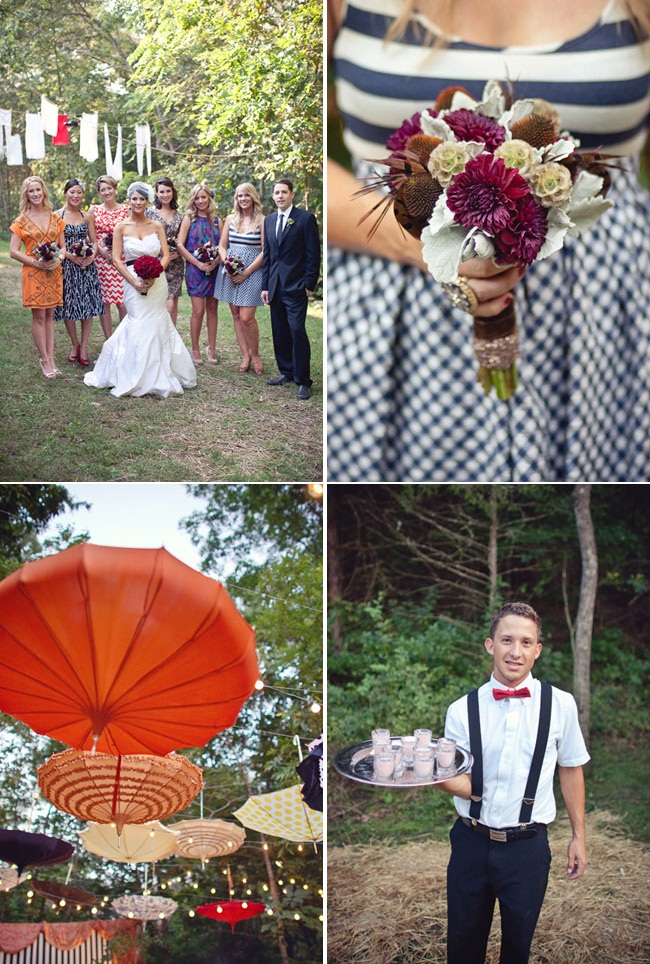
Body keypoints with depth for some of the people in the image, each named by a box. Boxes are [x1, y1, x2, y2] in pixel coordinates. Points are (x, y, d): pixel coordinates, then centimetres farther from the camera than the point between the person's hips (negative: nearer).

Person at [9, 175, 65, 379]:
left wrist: (58, 260, -10)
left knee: (49, 315, 7)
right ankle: (45, 361, 4)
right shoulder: (22, 221, -2)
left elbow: (63, 246, 12)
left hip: (54, 273, 3)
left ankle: (50, 359, 11)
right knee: (38, 317, -1)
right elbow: (13, 251, -5)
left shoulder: (55, 219, 7)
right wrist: (36, 263, -15)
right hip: (33, 274, -3)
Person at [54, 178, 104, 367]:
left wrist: (92, 255, -8)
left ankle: (83, 347, 8)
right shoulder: (57, 216, -3)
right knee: (69, 306, 3)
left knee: (88, 305, -1)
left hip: (86, 266, 3)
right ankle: (75, 344, 21)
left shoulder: (87, 216, 9)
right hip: (66, 266, -2)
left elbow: (94, 241, 12)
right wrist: (71, 256, -16)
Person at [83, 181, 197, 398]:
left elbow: (166, 256, 4)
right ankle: (138, 378, 5)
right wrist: (134, 282, -12)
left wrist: (154, 275, -14)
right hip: (133, 281, -2)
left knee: (155, 327, 3)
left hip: (156, 281, 2)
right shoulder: (121, 227, 3)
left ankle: (156, 376, 16)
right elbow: (117, 259, -2)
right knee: (138, 327, -6)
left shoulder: (156, 226, 7)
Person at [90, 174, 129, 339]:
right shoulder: (94, 210, 7)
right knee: (103, 302, 1)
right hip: (100, 260, 0)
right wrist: (102, 251, -10)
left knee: (123, 303, -7)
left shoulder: (126, 209, 7)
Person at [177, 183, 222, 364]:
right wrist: (198, 263, -12)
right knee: (198, 311, -6)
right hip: (195, 270, -3)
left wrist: (215, 262, -11)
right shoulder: (189, 218, 1)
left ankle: (212, 349, 12)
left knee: (212, 309, 6)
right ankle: (195, 349, 4)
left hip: (214, 269, 3)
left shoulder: (216, 220, 10)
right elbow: (180, 245, -5)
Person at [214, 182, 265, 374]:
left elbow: (265, 251, -7)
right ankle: (245, 356, 11)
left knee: (246, 317, -12)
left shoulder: (262, 221, -3)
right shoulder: (230, 219, 10)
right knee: (236, 315, 4)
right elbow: (222, 246, 12)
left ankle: (255, 355, 5)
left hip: (252, 271, -5)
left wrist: (246, 272, -12)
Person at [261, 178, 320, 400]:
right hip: (275, 287, 6)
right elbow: (267, 255, 16)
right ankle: (287, 372, 20)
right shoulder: (269, 221, 14)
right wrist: (265, 286, 11)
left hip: (296, 286, -6)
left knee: (297, 331, -10)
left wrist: (309, 284, -10)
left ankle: (303, 381, -6)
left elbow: (313, 254, -6)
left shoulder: (306, 219, -4)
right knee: (280, 332, 9)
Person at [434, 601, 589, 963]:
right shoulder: (463, 710, -5)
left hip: (527, 848, -1)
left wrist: (579, 836, 8)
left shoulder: (560, 705, -6)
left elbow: (570, 770, 6)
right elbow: (465, 786, -7)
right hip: (472, 842, 1)